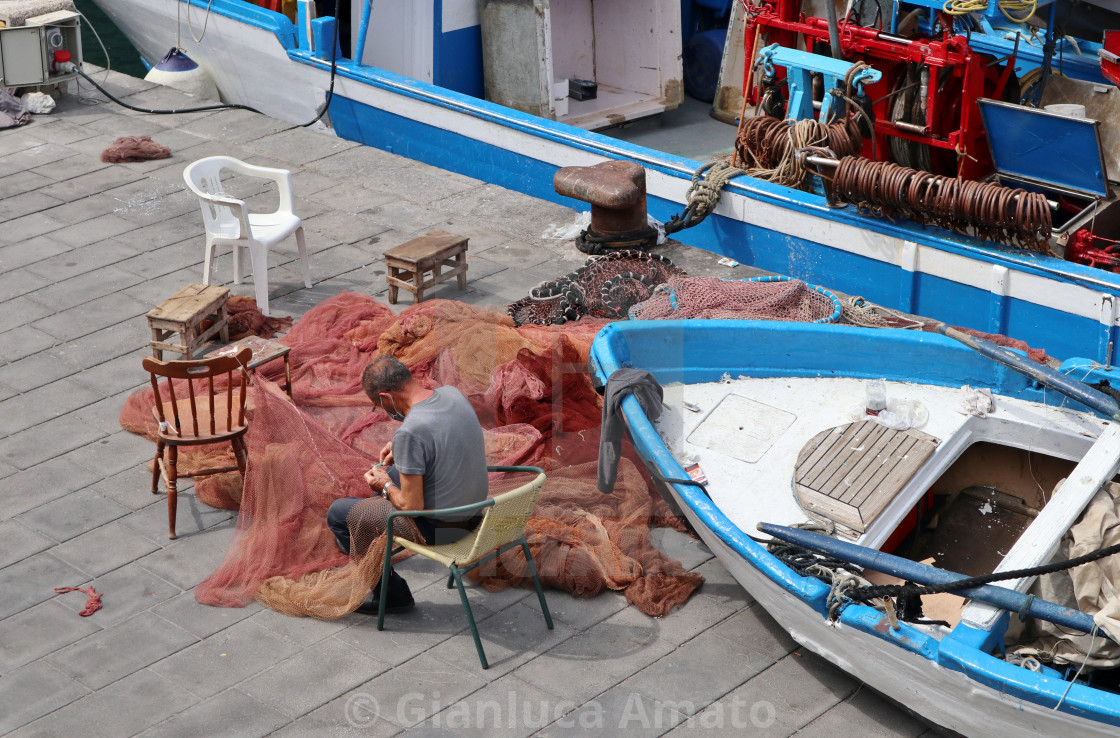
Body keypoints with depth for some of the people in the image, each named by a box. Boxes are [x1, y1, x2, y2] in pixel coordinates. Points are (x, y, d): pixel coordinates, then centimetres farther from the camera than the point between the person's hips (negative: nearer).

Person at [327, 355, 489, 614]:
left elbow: (411, 507, -25)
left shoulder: (410, 433, -31)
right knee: (392, 470, 32)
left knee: (338, 513, 5)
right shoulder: (452, 394, -6)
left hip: (439, 528, -8)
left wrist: (385, 485, -6)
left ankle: (391, 593, 14)